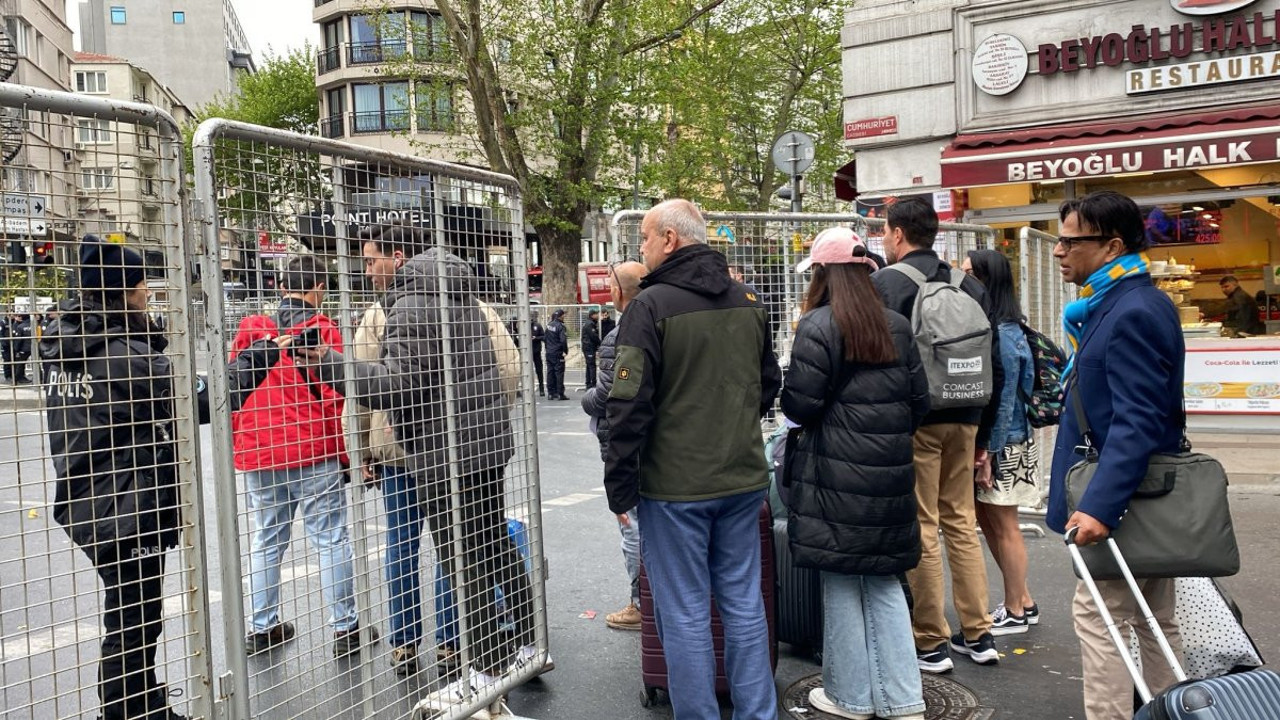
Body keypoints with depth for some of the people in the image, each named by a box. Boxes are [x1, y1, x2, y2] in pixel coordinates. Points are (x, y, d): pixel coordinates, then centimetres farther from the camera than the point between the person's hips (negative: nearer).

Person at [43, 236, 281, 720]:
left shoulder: (62, 346, 4)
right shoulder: (125, 354, -21)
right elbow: (204, 401, -19)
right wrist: (262, 354, -9)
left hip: (87, 507, 9)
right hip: (128, 512, -9)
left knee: (130, 618, 22)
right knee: (132, 625, 4)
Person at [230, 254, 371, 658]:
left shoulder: (249, 329, 5)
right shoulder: (324, 330, -6)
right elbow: (335, 395, -6)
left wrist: (239, 441, 19)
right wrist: (343, 455, 2)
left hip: (258, 454, 4)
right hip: (313, 451, -4)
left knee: (267, 539, 16)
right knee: (330, 538, 2)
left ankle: (262, 628, 22)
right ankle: (345, 628, 5)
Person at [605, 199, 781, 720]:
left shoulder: (651, 306, -14)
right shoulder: (748, 302, 7)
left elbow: (629, 406, -16)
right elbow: (769, 383, 18)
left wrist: (619, 486, -7)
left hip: (675, 484, -6)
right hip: (744, 479, 6)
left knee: (685, 614, 5)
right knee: (744, 603, 15)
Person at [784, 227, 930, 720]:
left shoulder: (819, 325, -11)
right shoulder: (897, 327, 7)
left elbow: (799, 405, -15)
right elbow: (920, 401, 9)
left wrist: (791, 401, 7)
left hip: (837, 475, -5)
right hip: (891, 476, 6)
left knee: (842, 584, 7)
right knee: (884, 584, 15)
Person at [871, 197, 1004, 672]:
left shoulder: (885, 283, -7)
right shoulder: (970, 286, 12)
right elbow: (994, 365, 14)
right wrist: (983, 435, 20)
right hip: (964, 421, 6)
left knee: (921, 532, 0)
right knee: (961, 524, 14)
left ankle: (930, 644, 8)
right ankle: (978, 636, 21)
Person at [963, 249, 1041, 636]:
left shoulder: (1003, 336, -18)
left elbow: (1004, 402, -19)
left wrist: (988, 454, -18)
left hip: (1002, 445, -9)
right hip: (979, 441, 9)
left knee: (1004, 527, 4)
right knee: (988, 522, 16)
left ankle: (1015, 612, 18)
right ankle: (1023, 601, 30)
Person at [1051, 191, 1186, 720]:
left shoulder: (1134, 312, -19)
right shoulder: (1112, 304, 11)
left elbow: (1136, 422, -26)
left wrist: (1100, 506, -30)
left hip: (1123, 500, -10)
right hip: (1148, 498, 10)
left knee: (1098, 616, -4)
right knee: (1153, 621, 17)